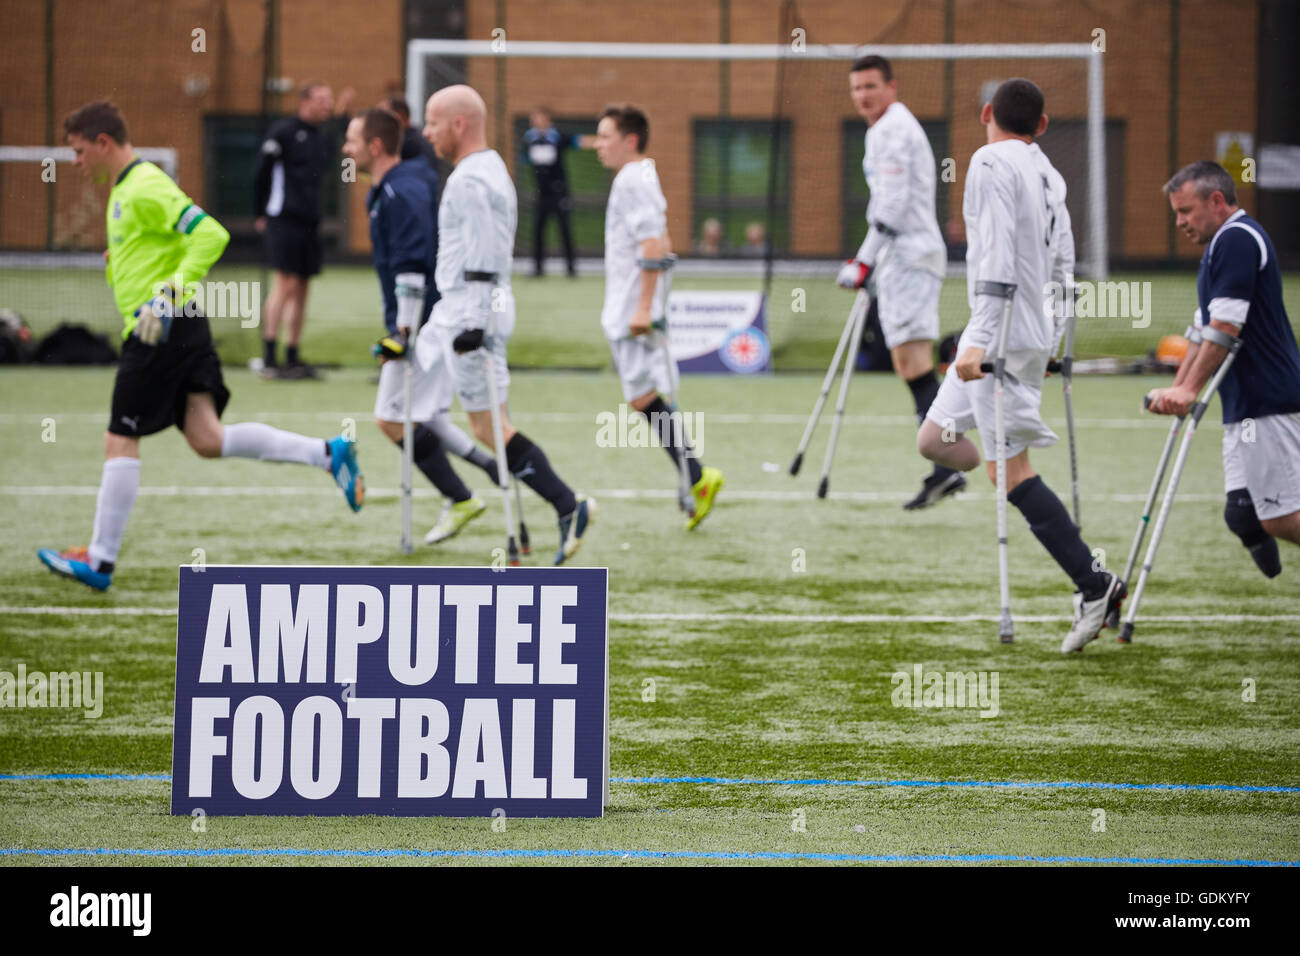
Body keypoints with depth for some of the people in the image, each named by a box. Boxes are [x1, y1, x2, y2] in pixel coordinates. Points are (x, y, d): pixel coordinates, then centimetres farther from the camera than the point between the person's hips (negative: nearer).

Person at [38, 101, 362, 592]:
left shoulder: (144, 189, -14)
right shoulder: (126, 188, 18)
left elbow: (211, 235, -23)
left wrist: (167, 296, -27)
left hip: (161, 329, -10)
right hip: (182, 330, 10)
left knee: (120, 441, -3)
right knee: (208, 439, 2)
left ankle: (101, 560, 3)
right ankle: (328, 454, -3)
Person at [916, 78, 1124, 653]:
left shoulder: (992, 163, -10)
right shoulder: (1047, 174, 16)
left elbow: (997, 256, -20)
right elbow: (1062, 263, 21)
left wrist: (980, 340, -24)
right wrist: (1053, 337, 29)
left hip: (1004, 331, -9)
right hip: (1036, 332, 9)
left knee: (1010, 471, -11)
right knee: (934, 441, 12)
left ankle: (1093, 585, -15)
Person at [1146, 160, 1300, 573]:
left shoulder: (1237, 239, -12)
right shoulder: (1225, 245, 22)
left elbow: (1226, 327, -19)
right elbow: (1207, 330, 27)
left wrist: (1189, 389, -19)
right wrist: (1176, 390, 20)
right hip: (1245, 409, 10)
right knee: (1243, 515, 5)